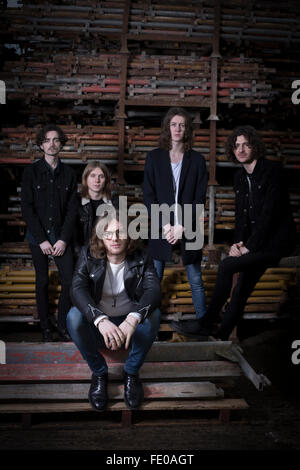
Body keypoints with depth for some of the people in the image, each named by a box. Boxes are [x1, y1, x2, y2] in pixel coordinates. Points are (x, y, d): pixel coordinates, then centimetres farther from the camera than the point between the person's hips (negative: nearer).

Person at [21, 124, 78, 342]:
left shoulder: (69, 173, 5)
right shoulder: (31, 171, 0)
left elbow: (72, 209, 2)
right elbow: (27, 208, -5)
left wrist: (64, 239, -8)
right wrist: (42, 240, -10)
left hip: (61, 235, 1)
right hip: (38, 236, -1)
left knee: (69, 281, -5)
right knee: (42, 281, 5)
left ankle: (63, 324, 12)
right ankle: (46, 326, 18)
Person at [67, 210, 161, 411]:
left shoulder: (140, 258, -9)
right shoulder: (88, 255, -9)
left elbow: (154, 289, -26)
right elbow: (78, 289, -25)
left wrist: (134, 318, -47)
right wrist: (100, 320, -45)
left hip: (130, 324, 0)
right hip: (97, 326, 0)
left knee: (153, 314, -29)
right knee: (74, 316, -29)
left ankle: (132, 372, -7)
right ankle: (99, 373, -7)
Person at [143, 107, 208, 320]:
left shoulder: (197, 160, 3)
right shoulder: (154, 157, 4)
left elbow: (200, 198, -1)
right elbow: (148, 196, 0)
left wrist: (182, 226, -10)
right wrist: (165, 225, -10)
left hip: (188, 229, 0)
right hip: (161, 228, 0)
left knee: (196, 281, 7)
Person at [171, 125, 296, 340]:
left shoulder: (272, 170, -13)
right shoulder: (240, 176, 10)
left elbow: (269, 213, -19)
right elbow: (241, 213, 11)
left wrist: (250, 246, -18)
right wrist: (238, 242, -5)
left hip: (276, 240, -7)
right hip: (256, 241, 7)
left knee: (227, 266, -21)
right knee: (241, 291, 4)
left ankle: (206, 324, -10)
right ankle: (221, 338, 11)